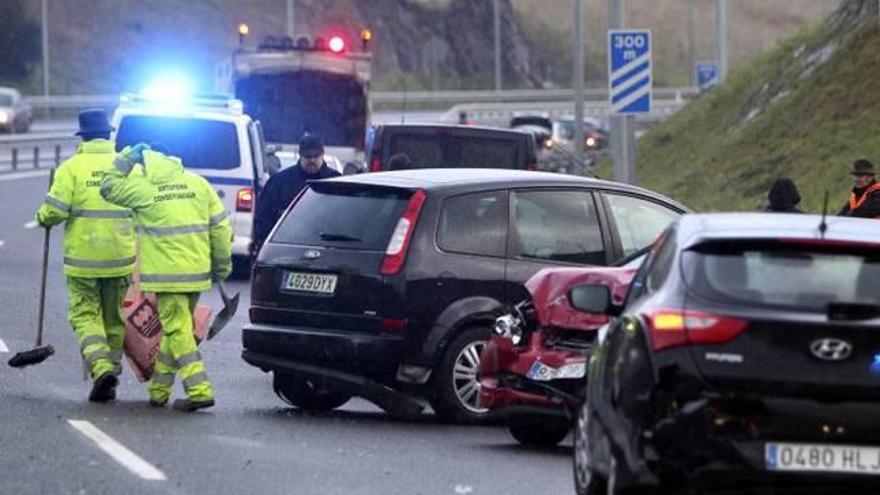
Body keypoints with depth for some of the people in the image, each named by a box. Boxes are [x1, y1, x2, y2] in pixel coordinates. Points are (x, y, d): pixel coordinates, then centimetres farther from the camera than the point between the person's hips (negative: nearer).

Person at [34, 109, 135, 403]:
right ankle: (112, 369, 20)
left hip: (83, 259, -3)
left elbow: (54, 211, -12)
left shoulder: (72, 168, -8)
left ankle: (101, 367, -18)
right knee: (114, 318, 16)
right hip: (120, 258, 3)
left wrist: (43, 218, 9)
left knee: (85, 314, 3)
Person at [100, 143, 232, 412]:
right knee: (175, 329, 15)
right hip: (198, 272, 5)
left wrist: (126, 158, 13)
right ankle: (159, 390, 23)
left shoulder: (142, 188, -5)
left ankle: (199, 390, -14)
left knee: (178, 330, -4)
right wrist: (222, 264, 17)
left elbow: (110, 188, 10)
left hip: (167, 273, -5)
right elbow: (221, 226, 7)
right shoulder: (197, 183, 7)